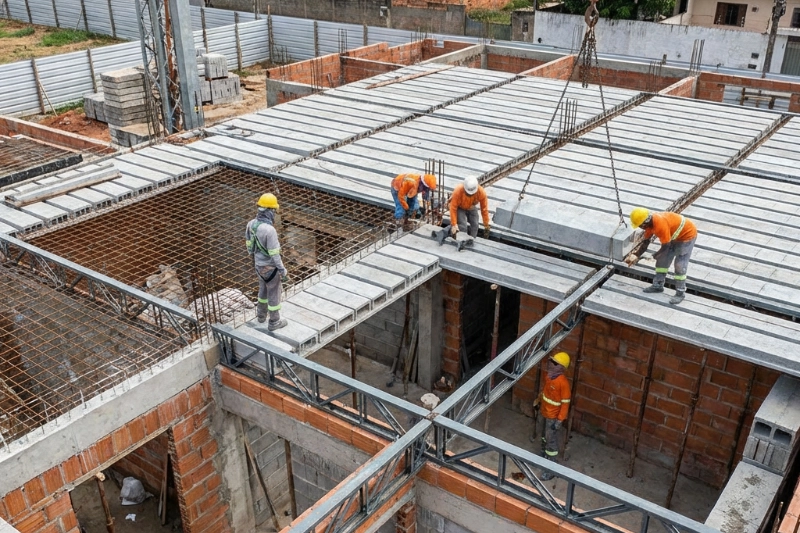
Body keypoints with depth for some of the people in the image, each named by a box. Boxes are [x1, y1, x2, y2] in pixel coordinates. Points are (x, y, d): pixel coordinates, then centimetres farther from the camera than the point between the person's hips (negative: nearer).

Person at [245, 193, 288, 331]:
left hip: (259, 265, 7)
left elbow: (249, 244, 6)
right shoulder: (270, 230, -35)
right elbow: (275, 255, -27)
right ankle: (274, 322, 32)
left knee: (264, 289, 30)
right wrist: (284, 272, -16)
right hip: (270, 268, -7)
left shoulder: (251, 223, -10)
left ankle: (261, 314, 49)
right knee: (274, 294, 14)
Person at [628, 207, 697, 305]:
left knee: (680, 265, -10)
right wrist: (636, 256, 4)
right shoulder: (650, 222, -11)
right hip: (674, 236, 9)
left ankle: (680, 293, -1)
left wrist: (656, 255, -10)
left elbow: (666, 246, -28)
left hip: (687, 234, -9)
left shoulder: (661, 225, -38)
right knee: (662, 260, 10)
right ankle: (658, 285, 21)